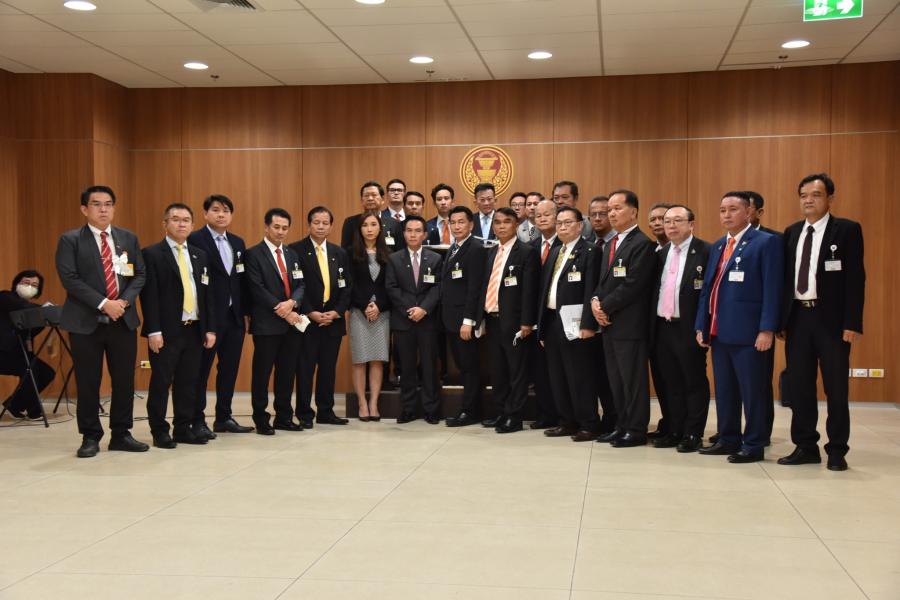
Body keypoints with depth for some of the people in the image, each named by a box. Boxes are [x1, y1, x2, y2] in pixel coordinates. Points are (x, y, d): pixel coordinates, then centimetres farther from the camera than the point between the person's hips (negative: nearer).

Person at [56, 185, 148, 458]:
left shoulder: (129, 238, 11)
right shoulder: (70, 240, -1)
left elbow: (139, 275, 8)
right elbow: (70, 279, -11)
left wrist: (124, 301, -9)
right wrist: (103, 304, -18)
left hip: (123, 320, 3)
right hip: (86, 322, -3)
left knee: (125, 380, 6)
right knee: (88, 383, 2)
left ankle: (121, 434, 17)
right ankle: (90, 437, 14)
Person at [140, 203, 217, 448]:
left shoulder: (200, 256, 14)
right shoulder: (152, 254, -4)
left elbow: (207, 294, 13)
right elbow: (149, 295, -9)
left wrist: (210, 329, 7)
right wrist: (154, 331, -15)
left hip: (194, 330, 5)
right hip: (167, 331, -5)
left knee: (188, 383, 9)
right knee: (161, 382, 2)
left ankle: (184, 428, 19)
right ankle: (160, 432, 11)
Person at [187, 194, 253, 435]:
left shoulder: (238, 243, 14)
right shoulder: (195, 240, -7)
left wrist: (246, 312, 10)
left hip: (235, 316, 7)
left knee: (229, 368, 11)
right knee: (201, 369, 1)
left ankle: (224, 417, 21)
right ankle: (197, 420, 9)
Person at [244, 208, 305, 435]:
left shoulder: (292, 255, 16)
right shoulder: (254, 254, -4)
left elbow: (301, 285, 9)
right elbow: (257, 289, -12)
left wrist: (292, 302, -12)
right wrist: (281, 311, -14)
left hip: (291, 322, 6)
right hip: (266, 324, -6)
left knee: (287, 372, 9)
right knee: (262, 372, 1)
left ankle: (284, 417, 18)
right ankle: (261, 419, 10)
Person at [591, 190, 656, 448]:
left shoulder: (642, 244, -11)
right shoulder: (610, 245, 19)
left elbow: (633, 285, -17)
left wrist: (605, 307, -12)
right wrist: (596, 301, -1)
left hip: (630, 324, -9)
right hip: (609, 323, 9)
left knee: (633, 379, -2)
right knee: (616, 379, 12)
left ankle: (636, 430, 6)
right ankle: (622, 426, 21)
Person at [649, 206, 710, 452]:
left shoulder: (704, 252, -8)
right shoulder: (661, 253, 13)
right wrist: (652, 325, 8)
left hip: (689, 329, -6)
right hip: (662, 328, 6)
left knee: (694, 384, 3)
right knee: (671, 384, 13)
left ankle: (693, 434, 11)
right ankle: (675, 431, 22)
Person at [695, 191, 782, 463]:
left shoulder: (766, 242, -5)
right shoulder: (717, 246, 17)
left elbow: (772, 288, -11)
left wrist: (767, 329, -17)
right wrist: (701, 325, 11)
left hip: (747, 330, -7)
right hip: (719, 331, 7)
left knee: (751, 390, 0)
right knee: (724, 390, 13)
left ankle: (754, 445, 8)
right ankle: (728, 439, 23)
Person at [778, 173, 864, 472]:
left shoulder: (847, 230, -3)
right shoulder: (791, 232, 11)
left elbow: (855, 278, -8)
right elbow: (786, 277, 10)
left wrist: (852, 323, -14)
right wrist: (781, 319, 5)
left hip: (831, 318, -5)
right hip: (798, 317, 5)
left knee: (836, 388, 3)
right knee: (799, 385, 8)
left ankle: (837, 451, 13)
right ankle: (805, 446, 19)